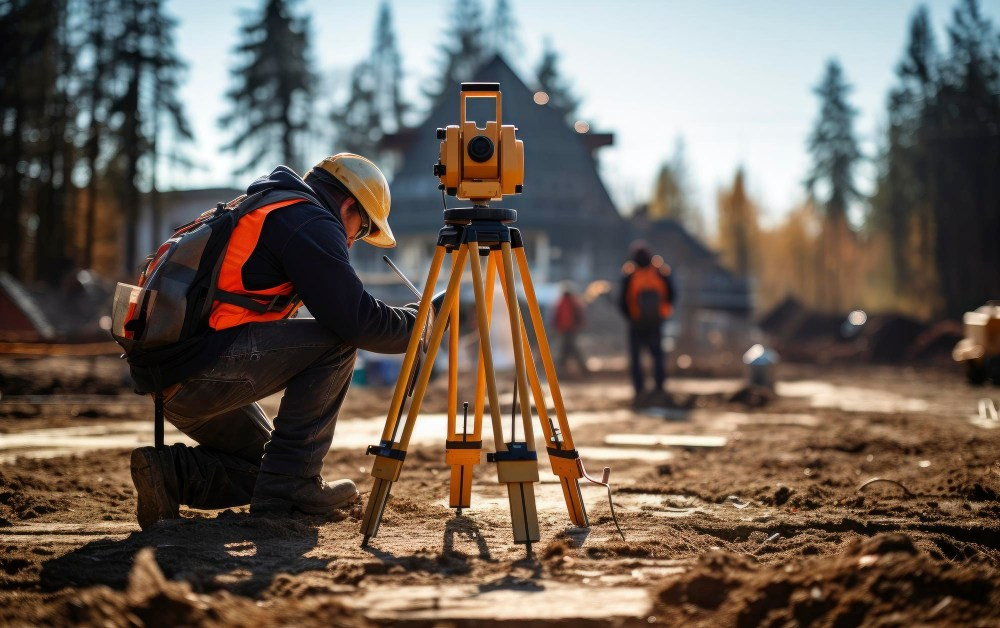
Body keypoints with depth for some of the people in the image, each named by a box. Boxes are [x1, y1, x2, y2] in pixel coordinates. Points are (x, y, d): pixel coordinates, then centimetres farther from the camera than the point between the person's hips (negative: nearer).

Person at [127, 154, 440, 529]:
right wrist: (426, 318, 6)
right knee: (336, 344, -3)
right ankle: (290, 485, -3)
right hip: (201, 370, -10)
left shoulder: (255, 210, 25)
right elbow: (355, 321, -11)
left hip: (164, 373, 10)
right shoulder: (311, 222, -5)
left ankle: (172, 472, 2)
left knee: (267, 464, 23)